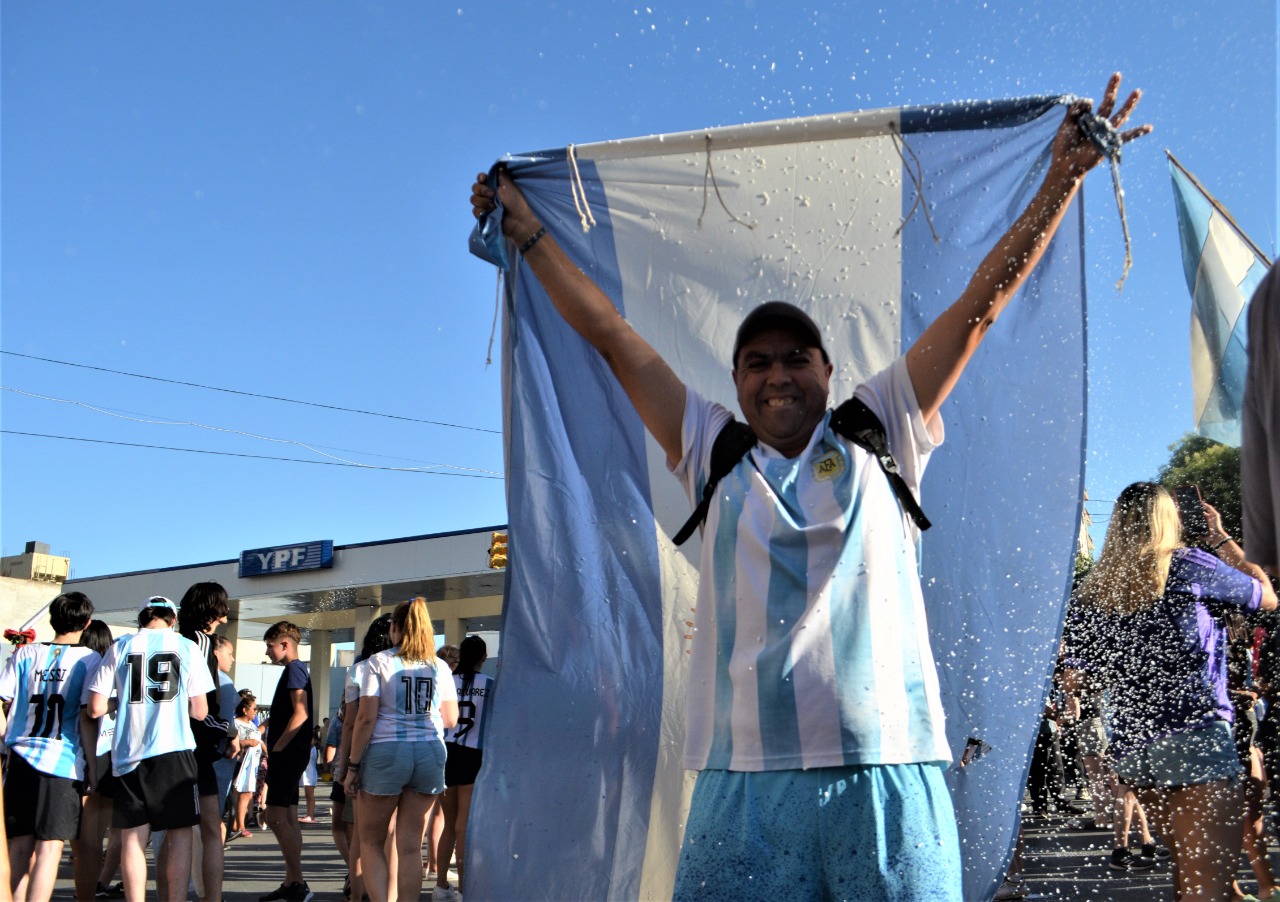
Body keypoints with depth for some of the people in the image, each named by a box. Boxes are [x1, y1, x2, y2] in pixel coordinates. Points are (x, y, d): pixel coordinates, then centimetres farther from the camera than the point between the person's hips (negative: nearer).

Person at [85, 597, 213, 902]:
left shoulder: (120, 647, 4)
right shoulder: (187, 647, 2)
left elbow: (96, 708, 3)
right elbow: (199, 711, 0)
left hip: (128, 753, 2)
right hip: (173, 750, -2)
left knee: (133, 836, 6)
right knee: (179, 832, 4)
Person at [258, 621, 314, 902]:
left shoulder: (294, 669, -11)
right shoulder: (297, 670, 19)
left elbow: (301, 714, -21)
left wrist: (276, 748, -19)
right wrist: (275, 747, 15)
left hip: (288, 753, -10)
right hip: (289, 755, 10)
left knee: (276, 818, -12)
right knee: (288, 819, 11)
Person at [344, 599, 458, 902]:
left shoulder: (379, 662, -3)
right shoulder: (440, 667, 7)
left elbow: (366, 718, -7)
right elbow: (451, 719, 10)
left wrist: (353, 765, -1)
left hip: (387, 752, -3)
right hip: (430, 753, 3)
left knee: (370, 840, 11)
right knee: (411, 846, 7)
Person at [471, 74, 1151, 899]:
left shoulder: (880, 435, 12)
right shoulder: (713, 453, 14)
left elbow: (982, 303, 10)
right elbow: (609, 334, 18)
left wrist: (1064, 178, 10)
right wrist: (526, 229, 24)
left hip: (888, 771, 0)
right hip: (744, 775, 1)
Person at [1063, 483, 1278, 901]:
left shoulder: (1093, 589, 9)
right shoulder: (1186, 565, -2)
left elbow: (1084, 669, 15)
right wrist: (1221, 539, 22)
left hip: (1130, 749, 6)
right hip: (1195, 737, -6)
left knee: (1187, 868, 20)